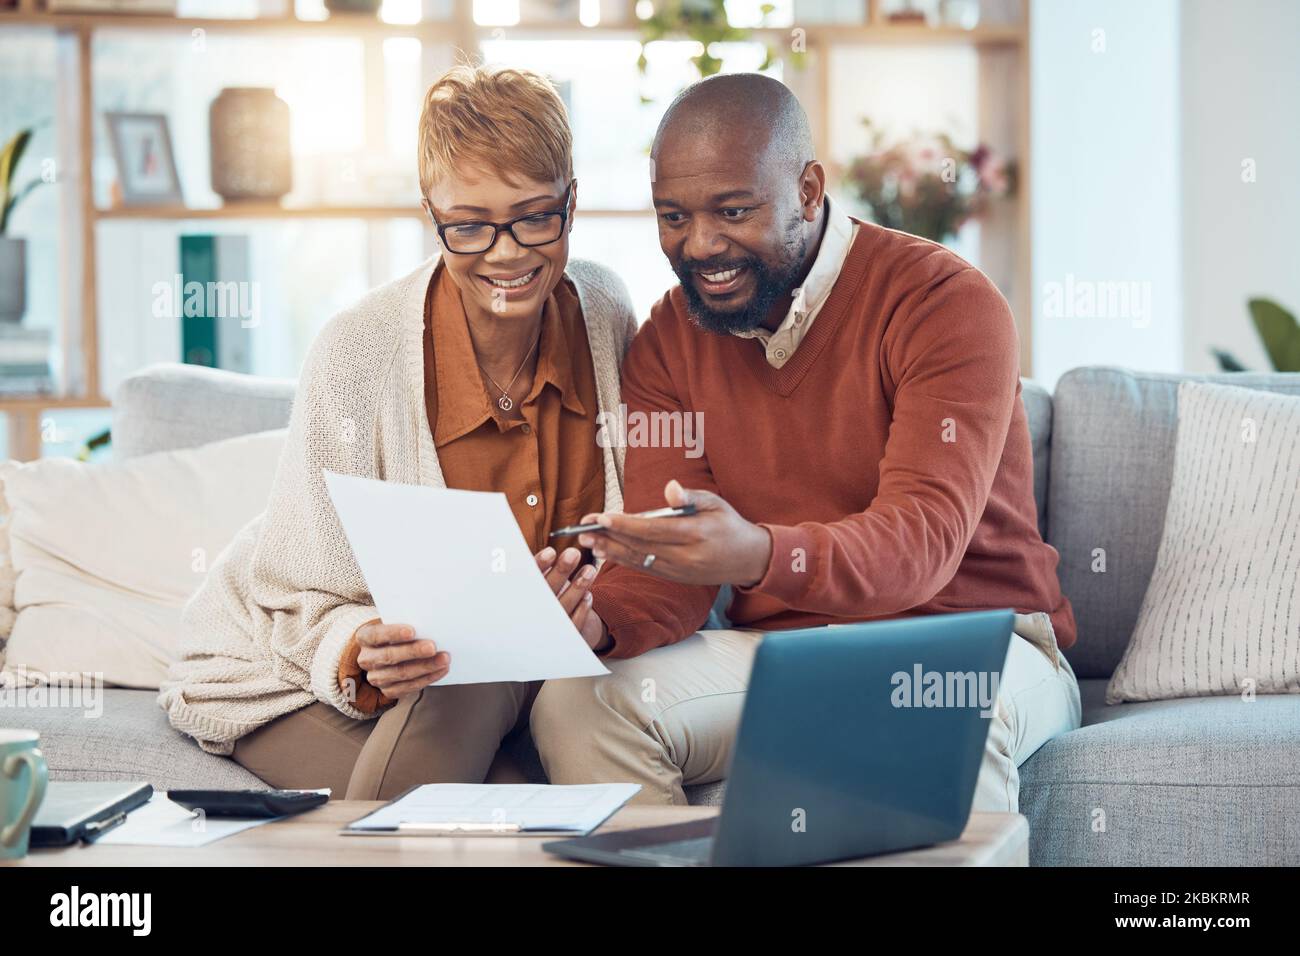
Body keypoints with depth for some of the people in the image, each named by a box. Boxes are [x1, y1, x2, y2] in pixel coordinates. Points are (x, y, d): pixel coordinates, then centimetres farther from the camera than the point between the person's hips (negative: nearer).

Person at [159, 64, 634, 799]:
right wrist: (368, 656, -39)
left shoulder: (606, 313, -9)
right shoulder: (358, 355, -23)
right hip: (297, 678, -3)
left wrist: (584, 608, -19)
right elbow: (306, 612, -16)